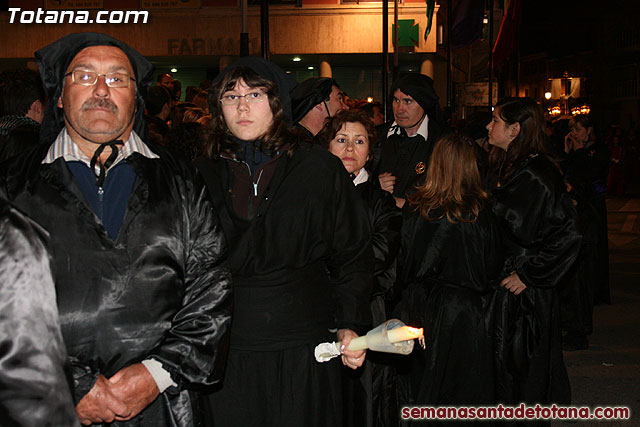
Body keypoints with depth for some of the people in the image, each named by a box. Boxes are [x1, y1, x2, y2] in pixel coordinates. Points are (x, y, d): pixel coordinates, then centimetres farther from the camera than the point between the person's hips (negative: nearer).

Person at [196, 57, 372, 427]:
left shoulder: (321, 169, 1)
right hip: (226, 350, 2)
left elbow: (354, 255, 3)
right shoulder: (205, 175, 6)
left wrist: (351, 325, -7)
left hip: (304, 350, -1)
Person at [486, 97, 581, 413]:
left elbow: (567, 236, -22)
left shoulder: (538, 177, -19)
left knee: (520, 361, 4)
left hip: (524, 291, -8)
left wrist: (529, 275, -18)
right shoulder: (502, 168, 8)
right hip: (497, 280, 8)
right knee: (500, 363, 16)